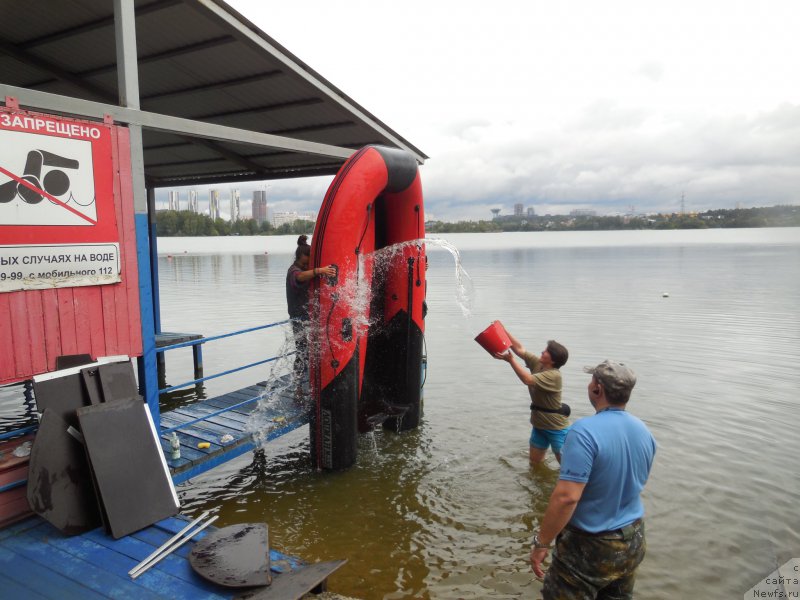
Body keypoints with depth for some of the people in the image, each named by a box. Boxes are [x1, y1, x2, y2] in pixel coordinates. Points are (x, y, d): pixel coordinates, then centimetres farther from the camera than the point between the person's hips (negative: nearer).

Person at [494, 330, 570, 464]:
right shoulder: (537, 363, -3)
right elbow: (520, 349, -4)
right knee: (535, 463, 15)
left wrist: (510, 360, -33)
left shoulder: (554, 375, -25)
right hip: (539, 424, 7)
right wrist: (503, 331, -12)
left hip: (556, 428, -7)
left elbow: (528, 380, -34)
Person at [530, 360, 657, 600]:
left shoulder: (585, 431, -26)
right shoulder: (644, 431, -1)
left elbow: (566, 497, -29)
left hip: (590, 545, -7)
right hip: (632, 541, 7)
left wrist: (541, 542, -19)